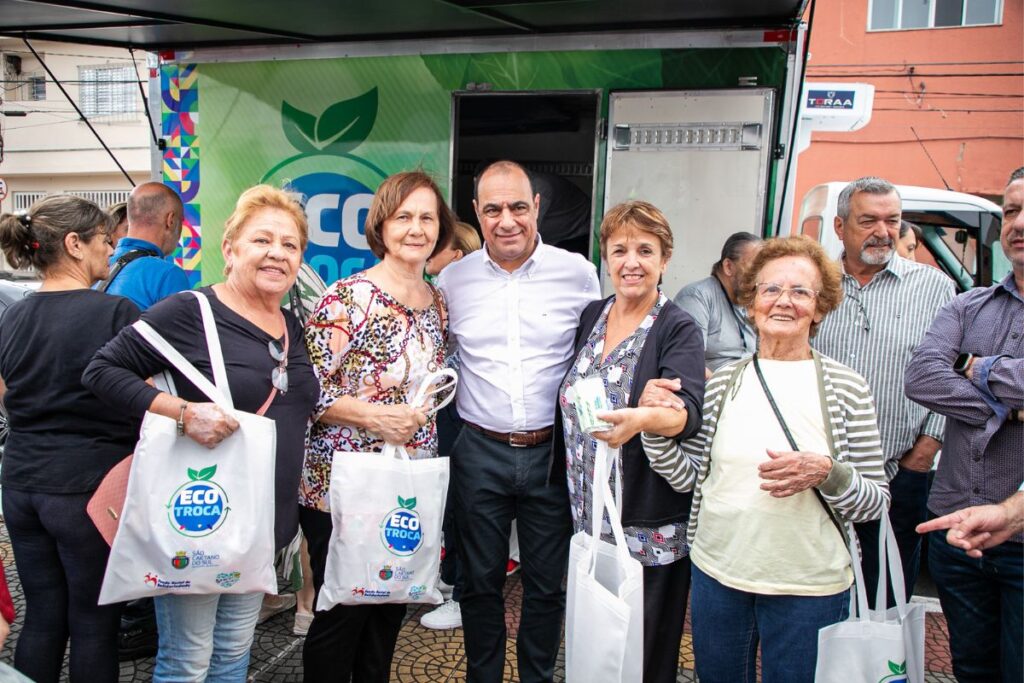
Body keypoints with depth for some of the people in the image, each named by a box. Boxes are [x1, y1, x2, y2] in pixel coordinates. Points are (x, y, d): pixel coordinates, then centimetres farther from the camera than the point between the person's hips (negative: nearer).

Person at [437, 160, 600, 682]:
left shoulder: (578, 273, -3)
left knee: (547, 582, 12)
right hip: (479, 452, 1)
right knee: (480, 580, 13)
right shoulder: (452, 279, 1)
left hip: (553, 452, -1)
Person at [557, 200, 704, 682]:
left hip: (651, 528, -5)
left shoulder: (678, 330, -10)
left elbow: (688, 407, -27)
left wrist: (642, 419, -47)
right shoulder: (591, 317, 6)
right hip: (588, 517, 5)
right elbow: (570, 405, 15)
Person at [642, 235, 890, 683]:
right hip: (717, 574, 3)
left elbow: (877, 501, -4)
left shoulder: (845, 388, -5)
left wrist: (825, 473, -22)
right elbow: (686, 476, 3)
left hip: (809, 587, -2)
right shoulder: (723, 382, 2)